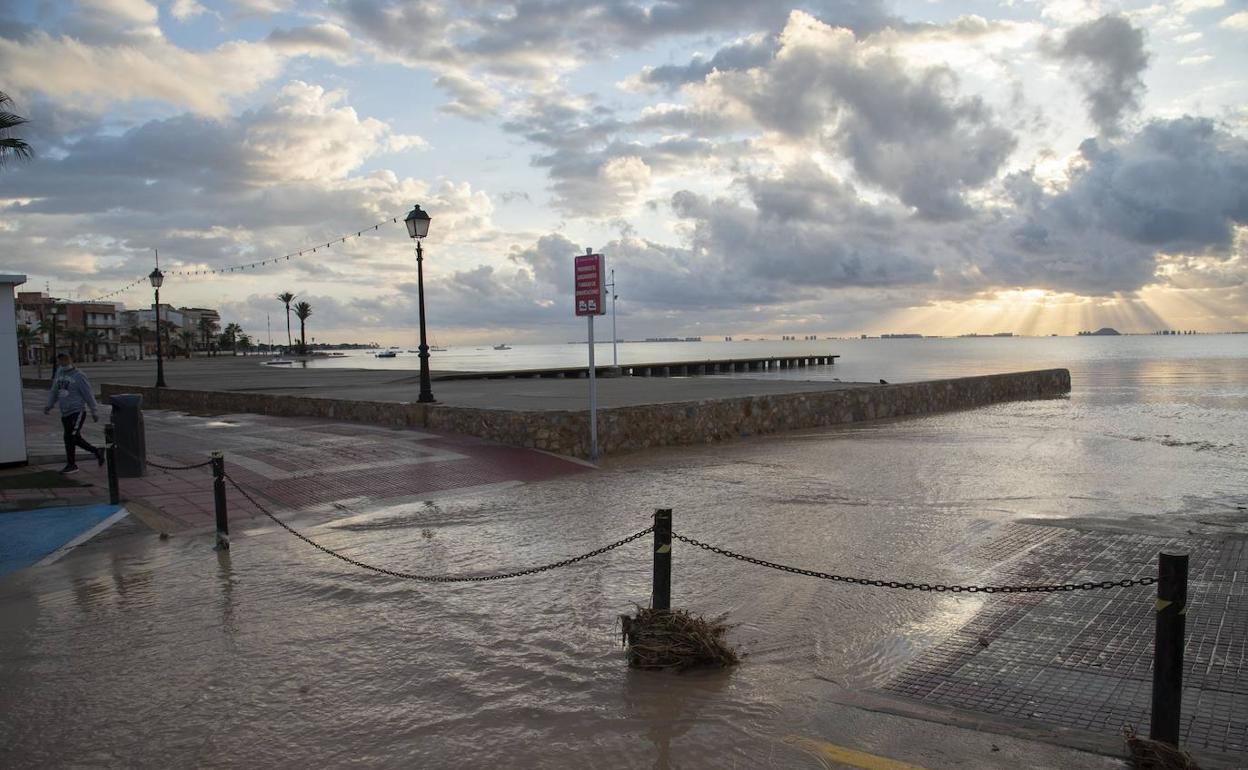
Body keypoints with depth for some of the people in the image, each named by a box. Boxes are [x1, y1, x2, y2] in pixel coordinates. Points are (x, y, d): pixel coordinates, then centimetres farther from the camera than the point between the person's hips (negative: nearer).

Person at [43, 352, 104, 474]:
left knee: (69, 437, -11)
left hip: (77, 411, -7)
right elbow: (54, 391, 17)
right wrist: (49, 405, 3)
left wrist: (94, 411, -4)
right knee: (76, 439, 11)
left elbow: (88, 394, -5)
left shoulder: (78, 376, -8)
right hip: (65, 413, 7)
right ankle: (97, 452, 28)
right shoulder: (59, 374, 9)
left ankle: (71, 464, -1)